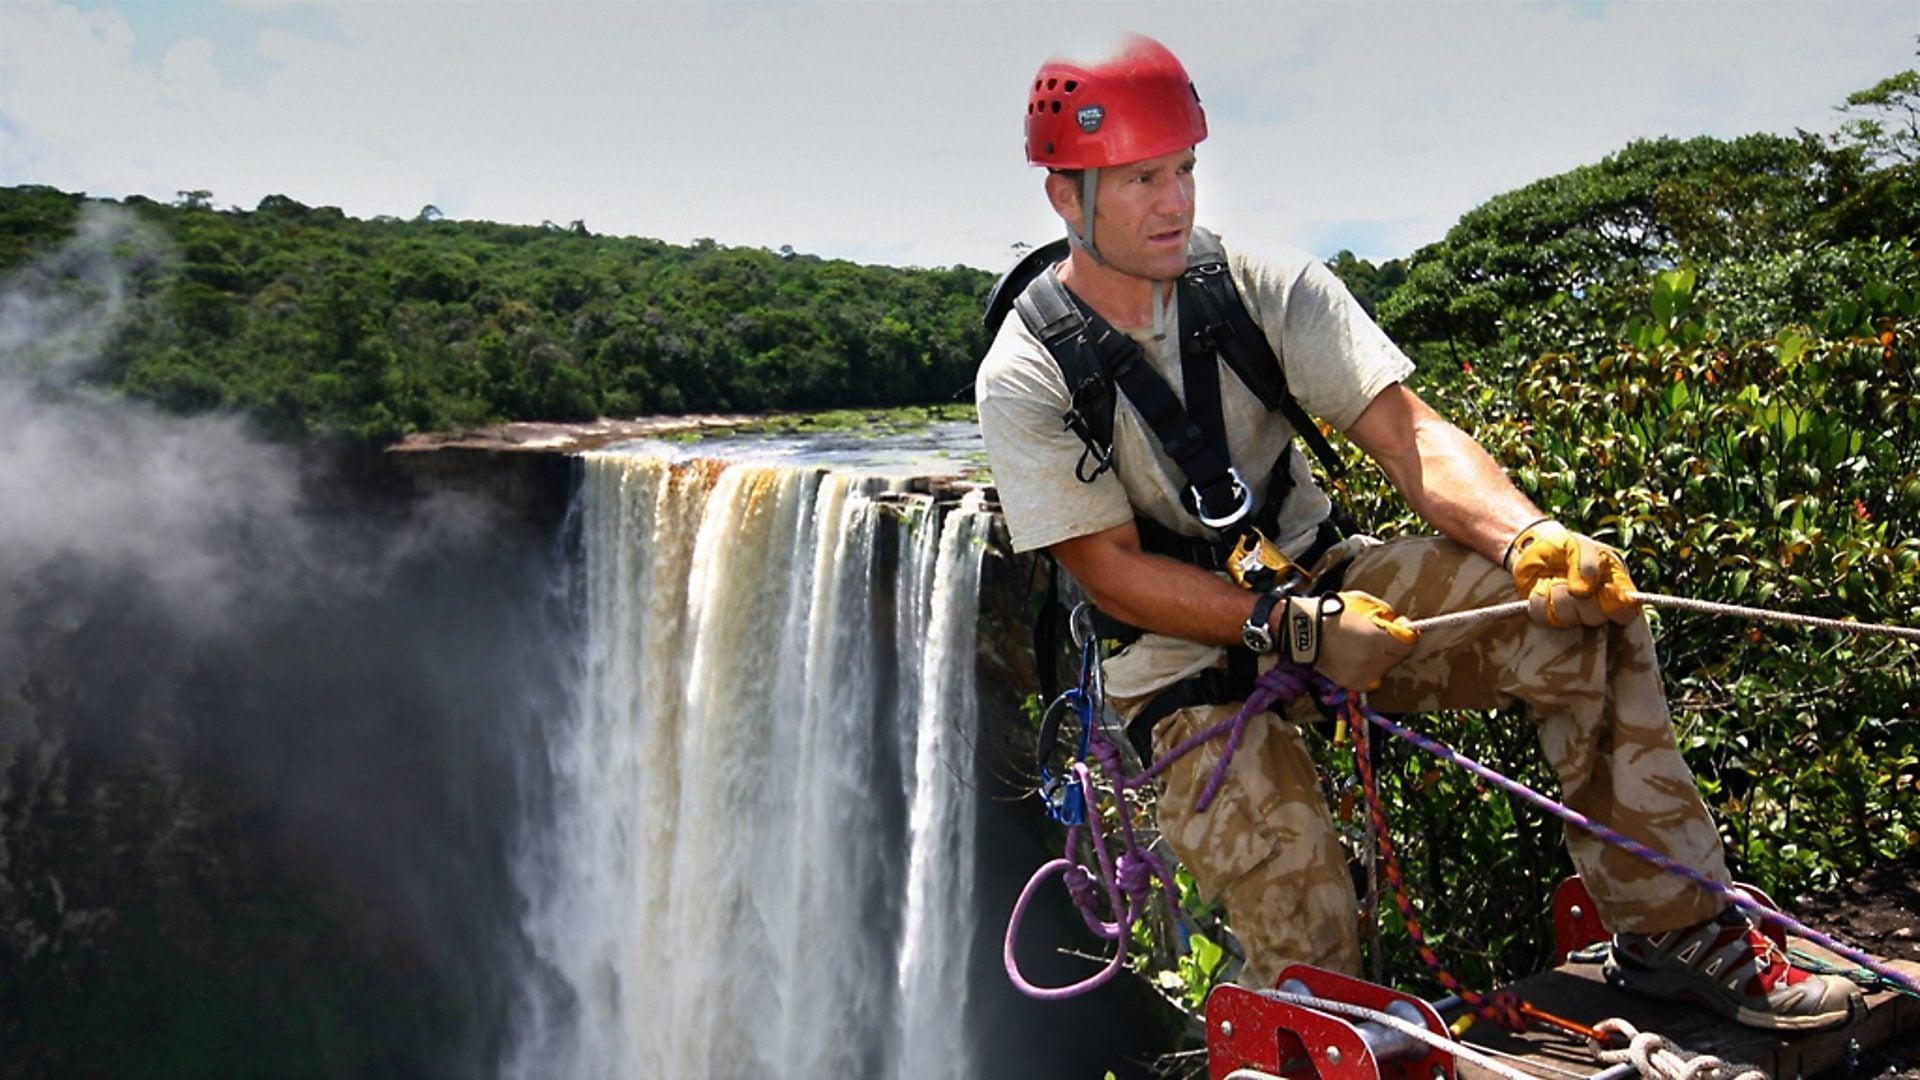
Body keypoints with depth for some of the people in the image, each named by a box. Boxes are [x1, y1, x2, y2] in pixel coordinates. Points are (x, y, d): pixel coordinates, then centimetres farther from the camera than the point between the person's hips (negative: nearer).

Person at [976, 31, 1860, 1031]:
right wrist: (1293, 628, -26)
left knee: (1584, 618, -21)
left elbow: (1408, 434, -15)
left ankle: (1669, 926, -6)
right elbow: (1113, 573, -14)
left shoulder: (1266, 287, -7)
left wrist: (1527, 536, -35)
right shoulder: (1025, 376, -13)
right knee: (1306, 955, -24)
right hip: (1180, 657, -3)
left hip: (1321, 578, 3)